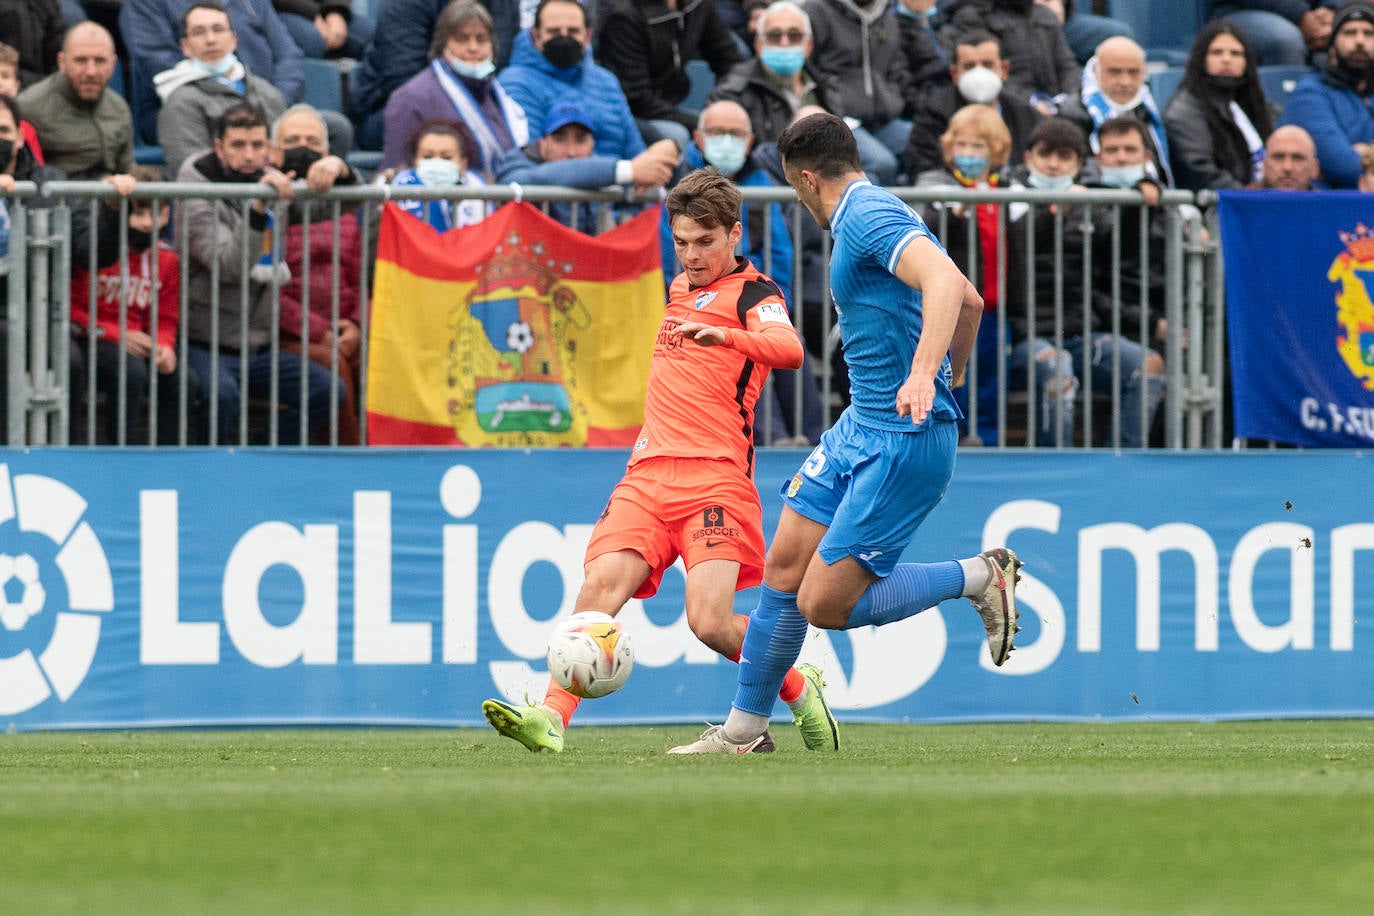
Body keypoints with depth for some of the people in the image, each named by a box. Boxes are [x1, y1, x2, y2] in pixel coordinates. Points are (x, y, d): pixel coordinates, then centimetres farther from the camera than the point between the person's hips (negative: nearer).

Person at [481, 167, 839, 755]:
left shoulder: (754, 294, 0)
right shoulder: (680, 287, 22)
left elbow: (789, 350, -24)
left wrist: (724, 335, -38)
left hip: (715, 477, -6)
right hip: (648, 474, 6)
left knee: (710, 622, -19)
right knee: (602, 584, -18)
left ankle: (800, 690, 9)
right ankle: (551, 719, -30)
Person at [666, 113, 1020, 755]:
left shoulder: (868, 216, -15)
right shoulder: (867, 216, 16)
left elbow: (946, 282, -33)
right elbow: (971, 302, 26)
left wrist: (922, 375, -45)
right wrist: (949, 378, 37)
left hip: (903, 440, -10)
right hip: (859, 428, 10)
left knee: (823, 603, -10)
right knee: (785, 564, 10)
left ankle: (978, 576, 3)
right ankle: (744, 728, 19)